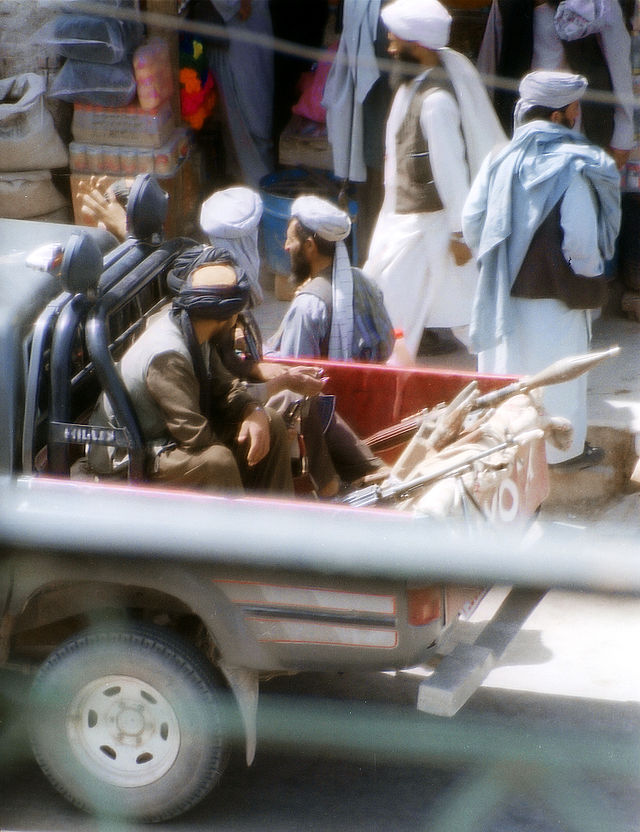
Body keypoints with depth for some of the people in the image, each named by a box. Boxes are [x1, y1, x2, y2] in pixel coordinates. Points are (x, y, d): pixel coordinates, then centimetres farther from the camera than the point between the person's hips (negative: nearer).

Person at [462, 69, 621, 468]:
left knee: (507, 365, 17)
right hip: (556, 293, -5)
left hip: (505, 288, 5)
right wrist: (591, 275, -3)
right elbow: (581, 238, -21)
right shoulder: (575, 166, -20)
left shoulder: (500, 159, -5)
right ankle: (567, 447, 23)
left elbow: (472, 219, 0)